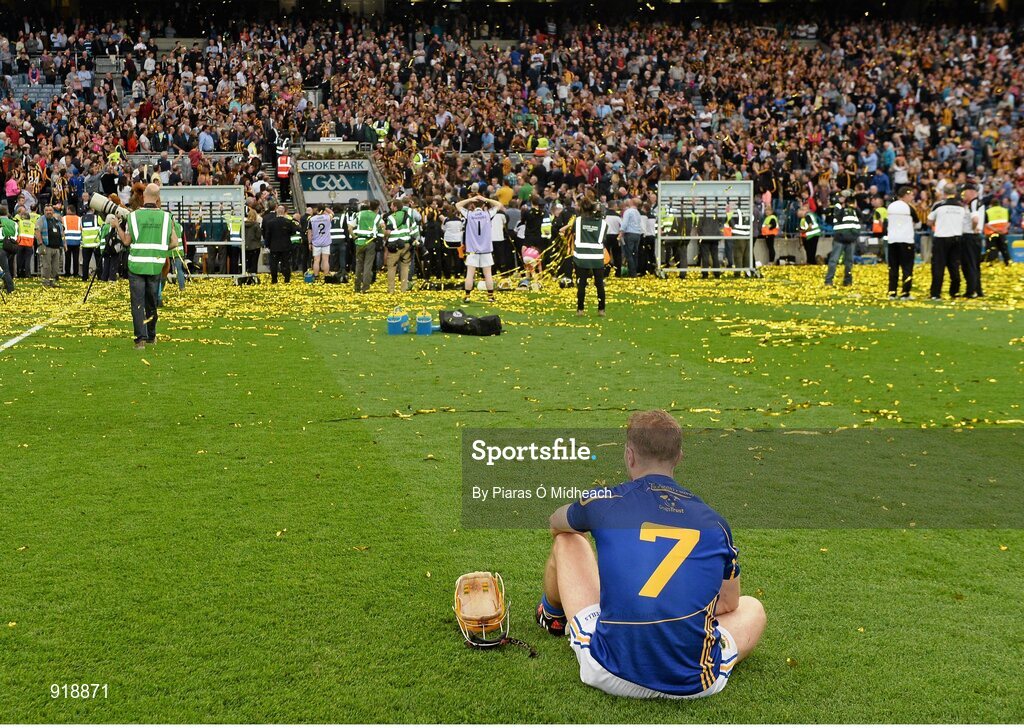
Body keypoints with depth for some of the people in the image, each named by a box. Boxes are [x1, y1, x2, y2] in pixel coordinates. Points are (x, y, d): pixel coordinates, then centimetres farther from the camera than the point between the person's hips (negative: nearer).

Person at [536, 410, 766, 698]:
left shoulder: (604, 502, -1)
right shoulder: (714, 523, 2)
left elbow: (557, 522, 24)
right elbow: (729, 603, 18)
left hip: (610, 675, 0)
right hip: (695, 684, 0)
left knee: (567, 541, 27)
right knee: (752, 607, 33)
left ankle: (552, 616, 55)